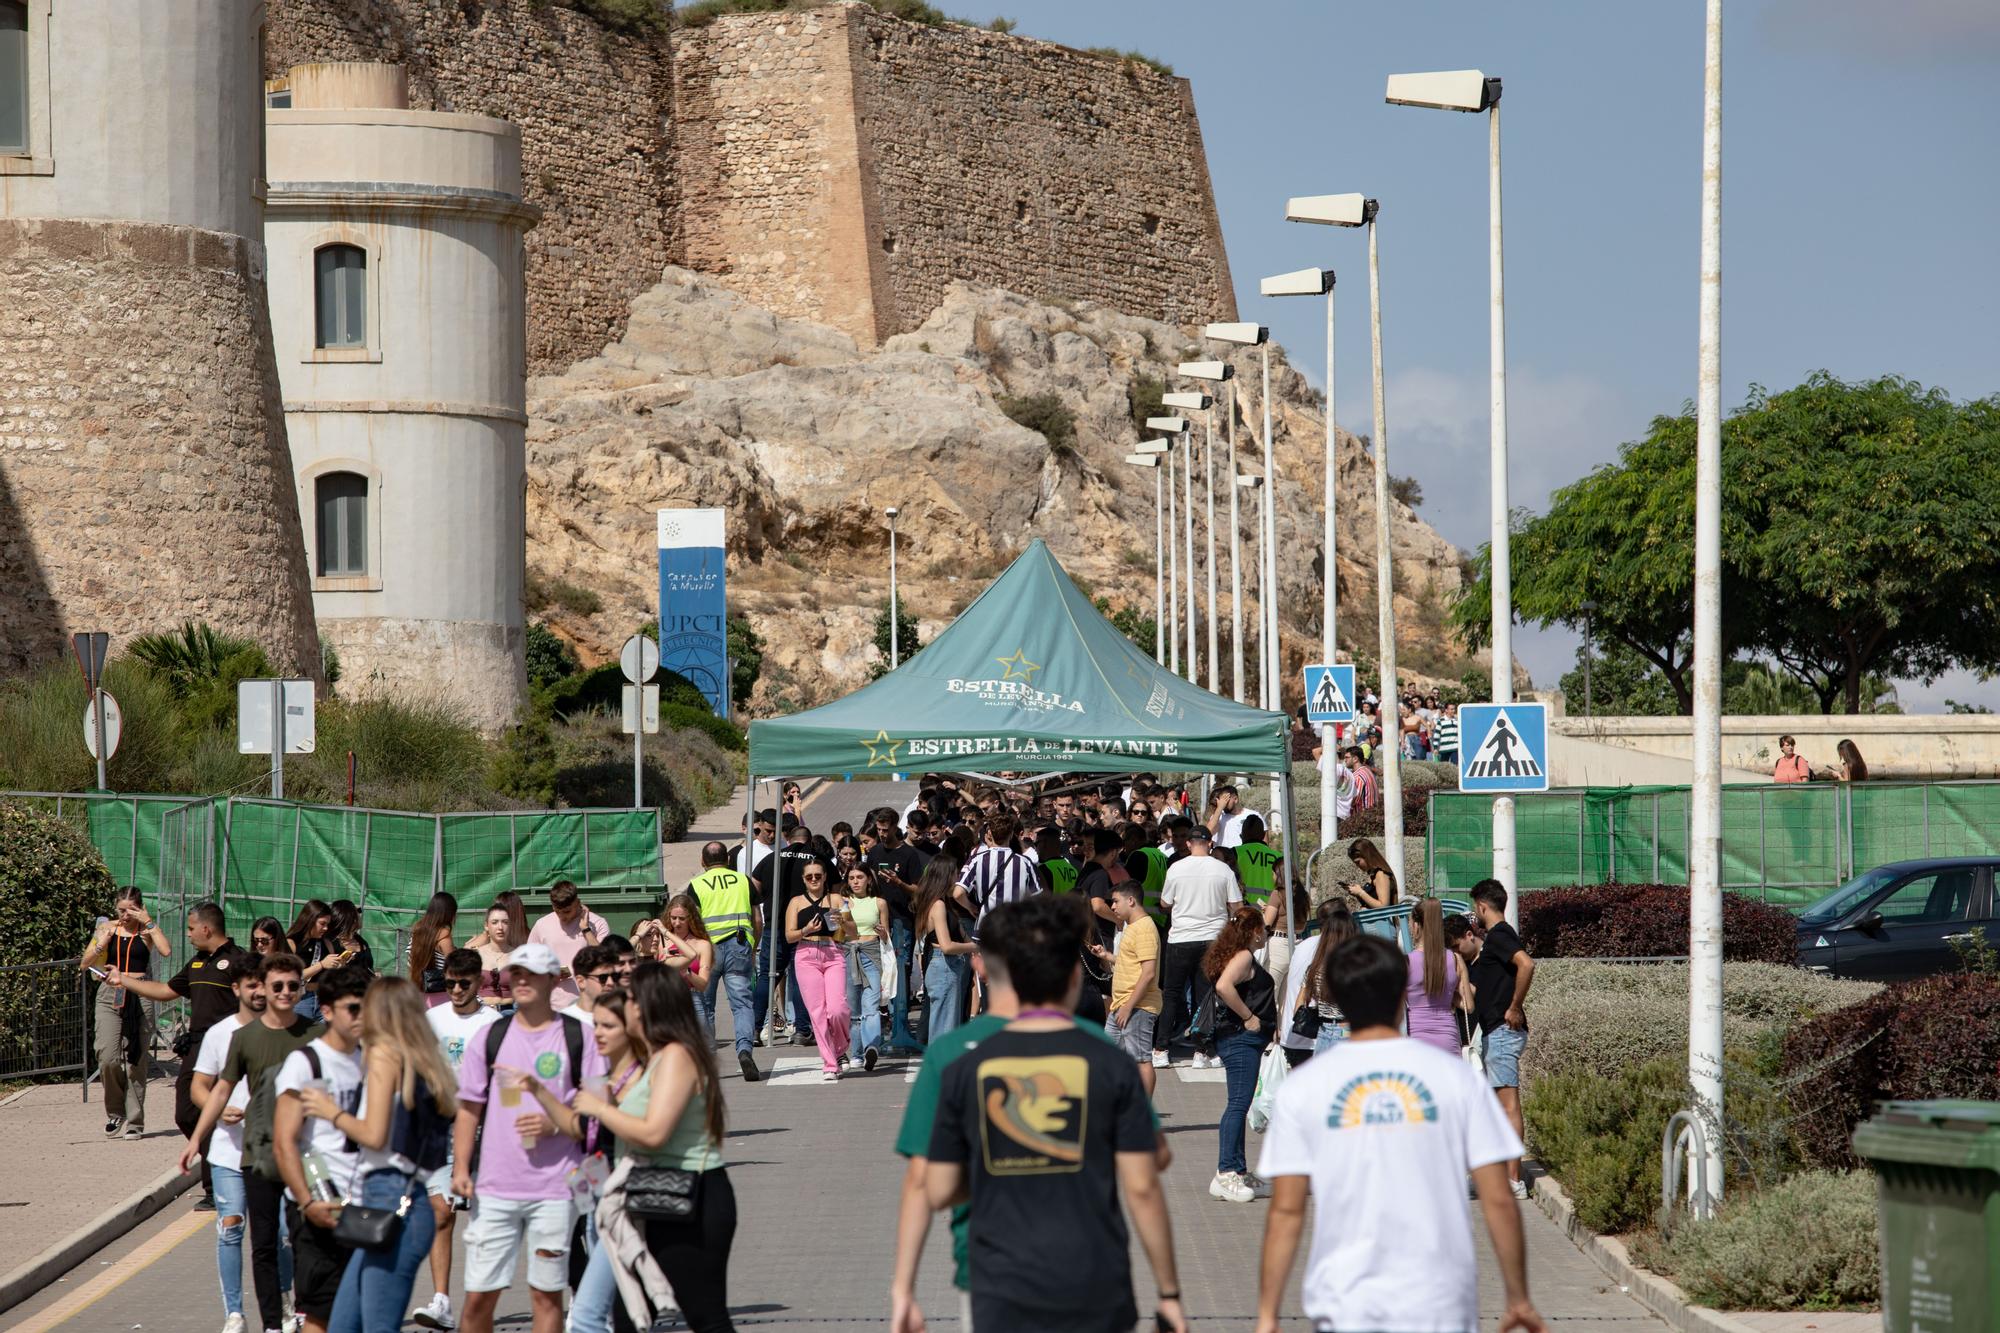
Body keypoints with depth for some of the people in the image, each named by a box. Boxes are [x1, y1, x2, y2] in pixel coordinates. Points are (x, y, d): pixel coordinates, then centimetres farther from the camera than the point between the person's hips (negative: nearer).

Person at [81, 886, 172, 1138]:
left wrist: (149, 923, -11)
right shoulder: (107, 928, 9)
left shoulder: (147, 930, 4)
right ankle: (115, 1112, 12)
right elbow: (85, 964, 7)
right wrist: (103, 941, -6)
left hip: (140, 997, -1)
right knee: (108, 1058, -11)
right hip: (110, 995, 1)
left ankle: (134, 1122, 6)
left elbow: (166, 951, -16)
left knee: (136, 1061, -1)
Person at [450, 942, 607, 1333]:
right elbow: (469, 1107, 11)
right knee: (478, 1296, 1)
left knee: (546, 1294, 2)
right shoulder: (491, 1037, 9)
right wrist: (460, 1168, 0)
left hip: (556, 1187, -2)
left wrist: (556, 1124, -14)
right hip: (494, 1187, 2)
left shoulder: (577, 1037, 2)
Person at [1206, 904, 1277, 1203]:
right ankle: (1225, 1175, -16)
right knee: (1239, 1103, -12)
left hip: (1243, 1040, 11)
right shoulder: (1243, 956, -11)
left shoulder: (1238, 956, 18)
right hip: (1241, 1040, -11)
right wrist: (1249, 1017, -20)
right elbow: (1224, 986, -27)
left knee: (1239, 1106, 13)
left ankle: (1239, 1173, 18)